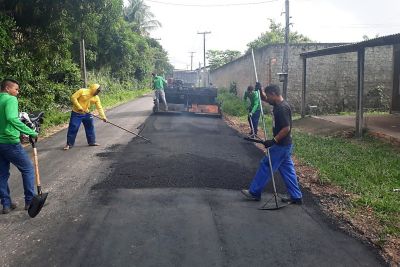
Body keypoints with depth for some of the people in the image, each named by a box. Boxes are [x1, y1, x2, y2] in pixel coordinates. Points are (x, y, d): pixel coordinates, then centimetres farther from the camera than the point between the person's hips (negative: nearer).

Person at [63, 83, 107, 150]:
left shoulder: (96, 98, -3)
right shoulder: (82, 91, -18)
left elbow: (99, 108, -5)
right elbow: (73, 97, -18)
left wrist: (103, 117, -14)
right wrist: (79, 107, -24)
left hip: (86, 113, 6)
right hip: (76, 113, -6)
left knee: (90, 127, 9)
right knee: (73, 128, -4)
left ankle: (92, 142, 24)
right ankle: (69, 144, 6)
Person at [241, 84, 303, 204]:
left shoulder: (282, 108, -22)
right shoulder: (278, 104, 8)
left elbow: (286, 128, -26)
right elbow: (265, 100, 25)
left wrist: (273, 141, -23)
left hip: (281, 145, -10)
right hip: (284, 145, 10)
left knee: (265, 166, 1)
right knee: (287, 170, 13)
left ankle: (254, 192, 13)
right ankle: (296, 197, 20)